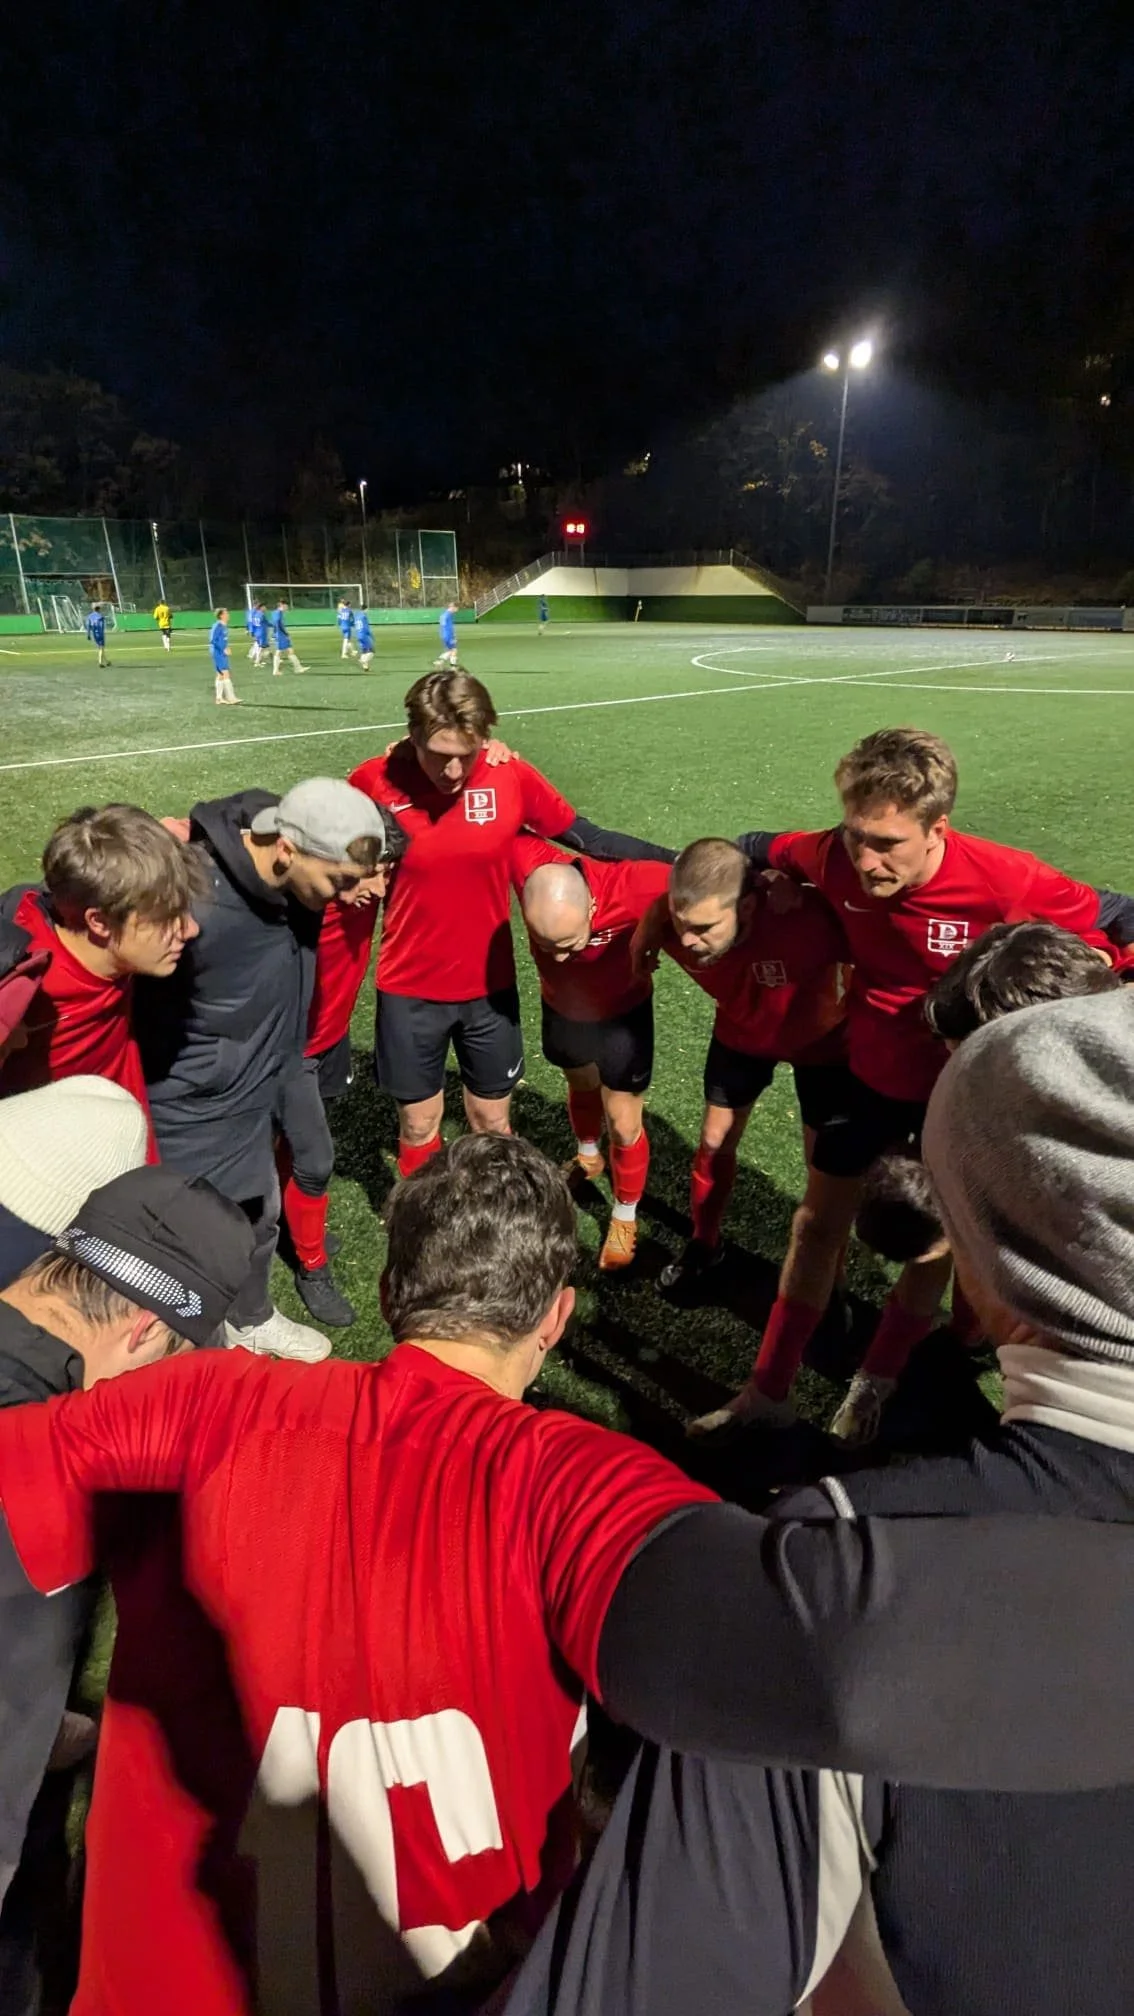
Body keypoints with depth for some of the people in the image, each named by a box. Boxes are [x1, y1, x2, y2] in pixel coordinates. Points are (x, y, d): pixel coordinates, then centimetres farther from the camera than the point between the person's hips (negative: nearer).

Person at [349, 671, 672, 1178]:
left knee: (492, 1121, 18)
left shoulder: (511, 776, -12)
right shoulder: (374, 782, -15)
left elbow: (589, 839, -4)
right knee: (418, 1124, 16)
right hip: (409, 992, -1)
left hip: (490, 987, 1)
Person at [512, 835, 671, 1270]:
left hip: (623, 1013, -3)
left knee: (624, 1126, 6)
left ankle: (624, 1218, 34)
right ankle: (587, 1157, 61)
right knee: (582, 1086, 30)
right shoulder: (528, 866, -37)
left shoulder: (629, 888, -44)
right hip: (561, 1007, 3)